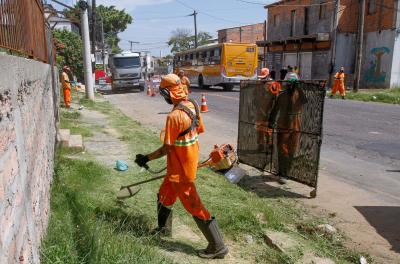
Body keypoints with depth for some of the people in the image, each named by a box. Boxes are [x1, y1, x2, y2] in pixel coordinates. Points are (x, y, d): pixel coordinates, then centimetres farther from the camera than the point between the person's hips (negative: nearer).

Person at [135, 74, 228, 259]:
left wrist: (147, 158, -8)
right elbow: (198, 131, 9)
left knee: (194, 206, 2)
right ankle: (164, 229, 46)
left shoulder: (174, 116, -27)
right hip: (190, 159, 9)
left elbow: (167, 148, -21)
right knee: (164, 195, 25)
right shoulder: (192, 105, -2)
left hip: (181, 169, -9)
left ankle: (217, 247, 13)